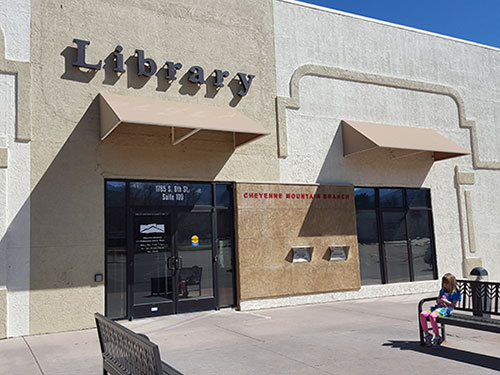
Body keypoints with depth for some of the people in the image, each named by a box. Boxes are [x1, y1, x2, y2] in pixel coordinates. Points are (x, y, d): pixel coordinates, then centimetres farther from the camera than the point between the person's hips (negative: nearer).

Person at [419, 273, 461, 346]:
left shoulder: (455, 293, 5)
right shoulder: (442, 290, 26)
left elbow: (454, 304, -4)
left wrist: (445, 301, -10)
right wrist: (440, 301, 3)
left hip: (446, 309, -7)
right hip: (438, 307, 7)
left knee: (432, 316, -37)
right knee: (422, 314, -19)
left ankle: (437, 337, -22)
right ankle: (426, 334, -8)